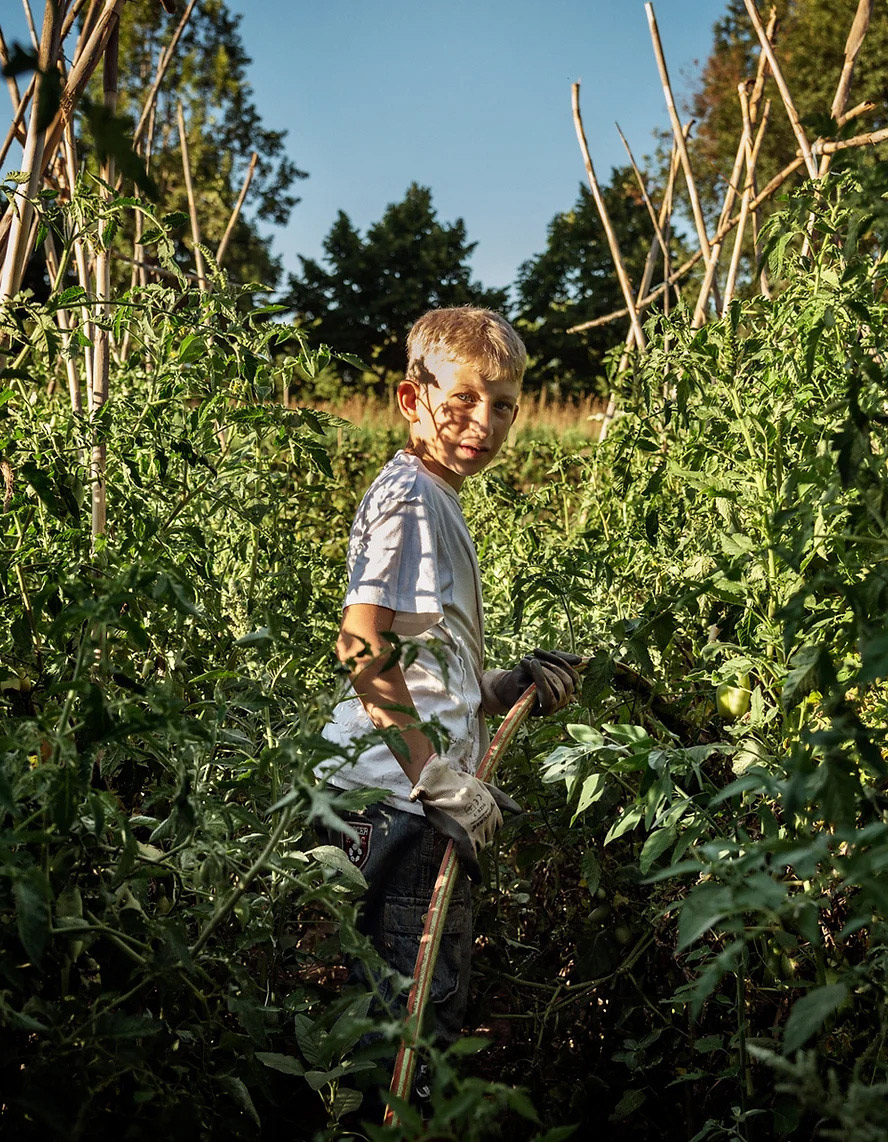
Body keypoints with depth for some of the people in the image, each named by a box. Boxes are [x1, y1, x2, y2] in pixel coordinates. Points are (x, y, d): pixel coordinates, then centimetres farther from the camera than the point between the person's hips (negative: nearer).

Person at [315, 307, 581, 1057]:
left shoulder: (438, 500, 18)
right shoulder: (408, 496, -12)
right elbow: (364, 651, -21)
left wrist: (508, 688, 11)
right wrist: (441, 781, -21)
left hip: (422, 801, 10)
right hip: (397, 802, -10)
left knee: (434, 1008, 16)